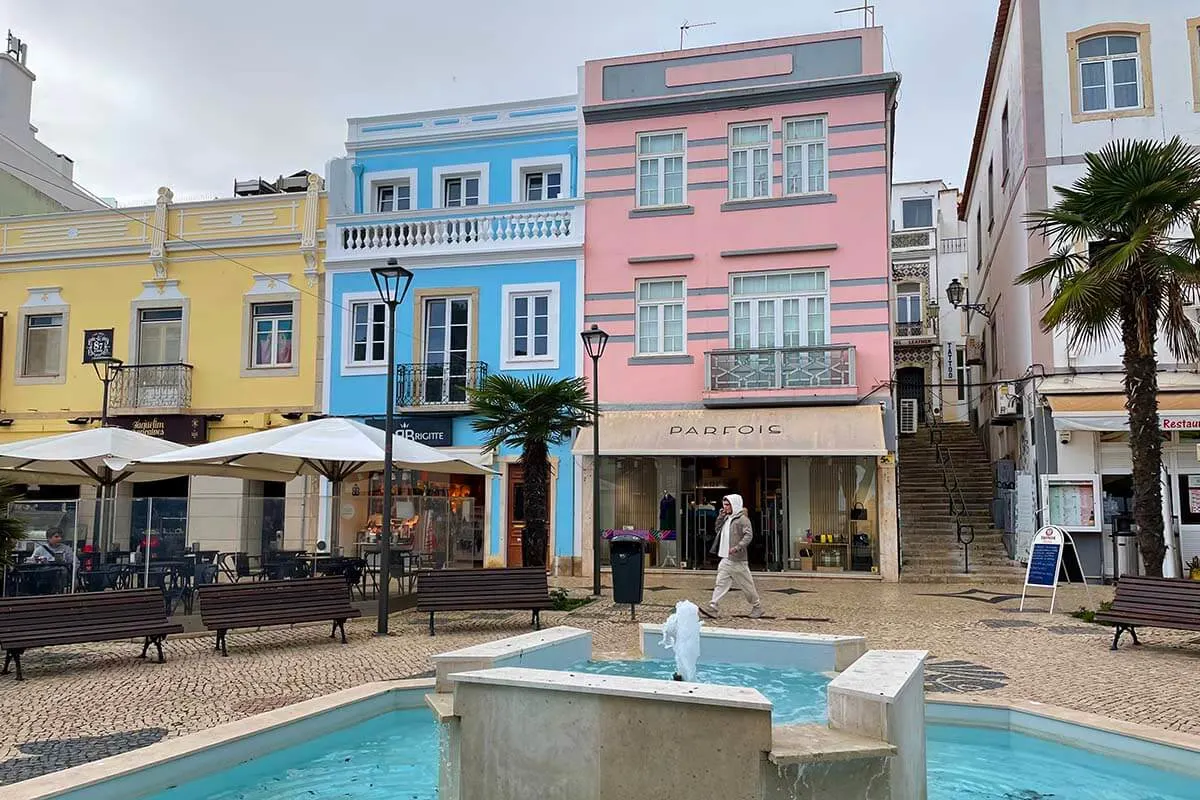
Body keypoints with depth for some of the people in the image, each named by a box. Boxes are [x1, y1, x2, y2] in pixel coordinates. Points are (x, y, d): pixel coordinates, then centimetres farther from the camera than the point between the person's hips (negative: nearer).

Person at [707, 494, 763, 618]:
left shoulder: (742, 519, -11)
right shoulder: (726, 518, 14)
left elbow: (749, 535, -20)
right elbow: (718, 530, 21)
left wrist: (737, 547, -30)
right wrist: (720, 517, 8)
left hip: (737, 559, -7)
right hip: (725, 559, 7)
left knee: (747, 585, 5)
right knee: (720, 583, -1)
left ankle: (757, 607, 21)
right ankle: (712, 607, -6)